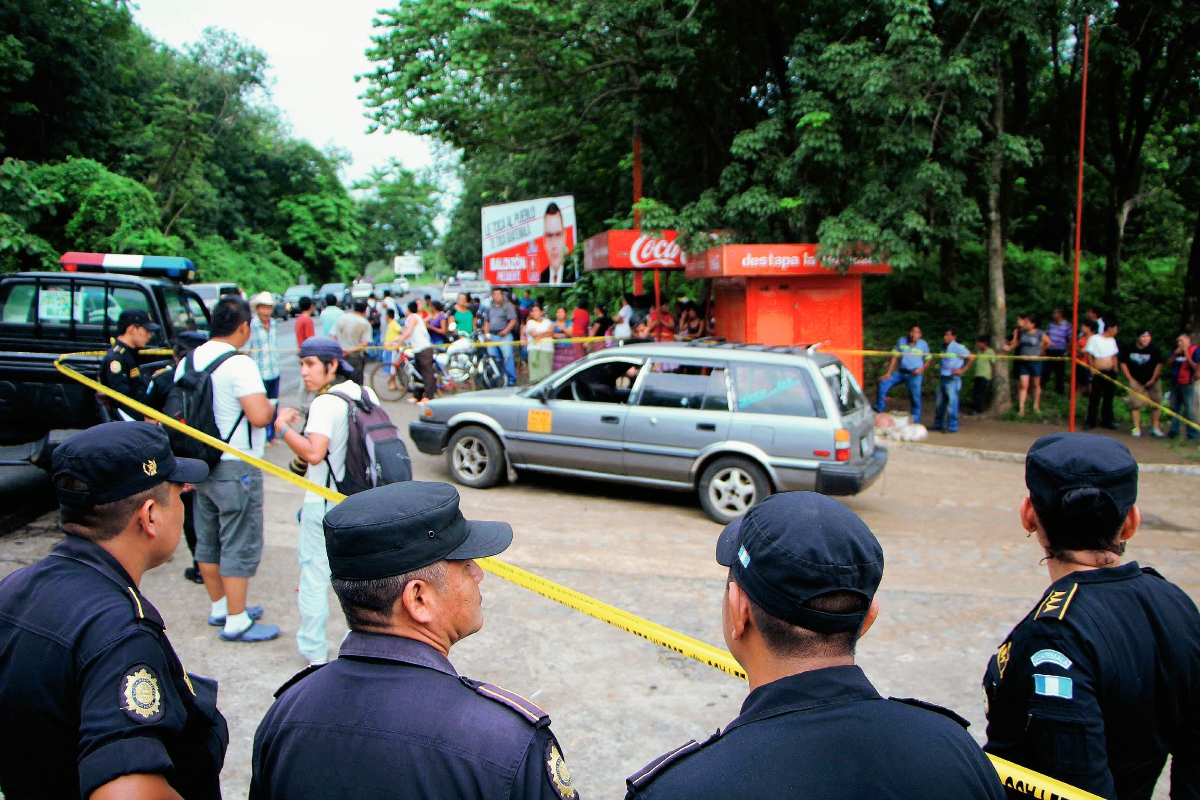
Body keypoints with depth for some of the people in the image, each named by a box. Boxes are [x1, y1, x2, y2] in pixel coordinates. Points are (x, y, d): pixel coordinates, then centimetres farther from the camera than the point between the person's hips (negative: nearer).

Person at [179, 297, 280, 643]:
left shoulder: (189, 360, 7)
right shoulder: (239, 364, -19)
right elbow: (259, 416, -30)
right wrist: (271, 407, -7)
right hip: (235, 469, -9)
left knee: (208, 540, 17)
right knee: (240, 546, 1)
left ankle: (219, 607, 32)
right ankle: (236, 622, 8)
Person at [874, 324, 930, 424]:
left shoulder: (923, 344, 2)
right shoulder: (901, 341, 4)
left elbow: (928, 360, 9)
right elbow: (895, 358, 5)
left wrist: (921, 368, -11)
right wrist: (888, 373, -1)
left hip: (914, 375, -2)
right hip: (901, 372, 2)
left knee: (916, 399, -1)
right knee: (883, 383, -13)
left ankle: (916, 423, 10)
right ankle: (879, 410, -2)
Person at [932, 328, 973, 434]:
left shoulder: (957, 347, -9)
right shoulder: (944, 348, 14)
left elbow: (972, 357, -12)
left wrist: (962, 370, -12)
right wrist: (939, 372, 12)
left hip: (953, 379, -8)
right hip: (943, 378, 8)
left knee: (952, 402, -6)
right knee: (940, 403, 12)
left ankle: (952, 427, 0)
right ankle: (938, 424, 22)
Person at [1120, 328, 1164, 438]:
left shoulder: (1154, 348, -9)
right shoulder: (1130, 348, -6)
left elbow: (1159, 364, -3)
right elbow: (1123, 363, 3)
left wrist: (1152, 380, -6)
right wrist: (1130, 379, -2)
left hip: (1152, 381, 0)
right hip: (1136, 381, 0)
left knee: (1156, 404, 1)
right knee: (1135, 404, -6)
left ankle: (1154, 428, 12)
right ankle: (1136, 428, 3)